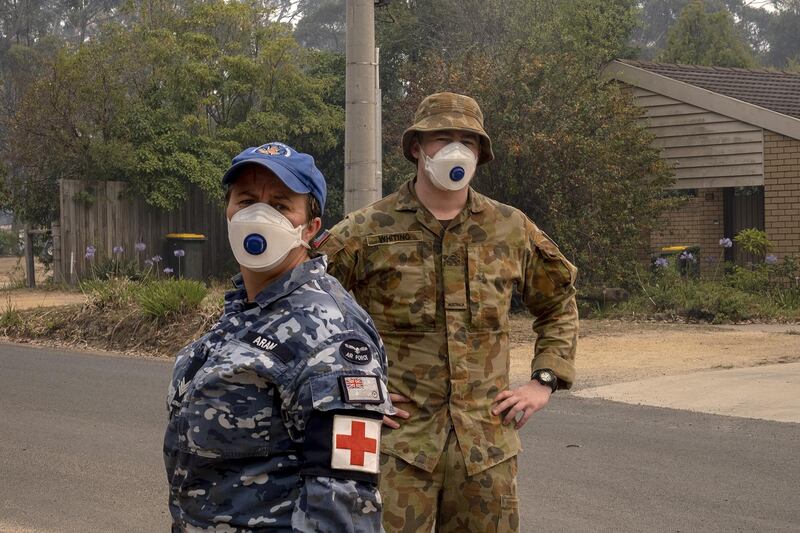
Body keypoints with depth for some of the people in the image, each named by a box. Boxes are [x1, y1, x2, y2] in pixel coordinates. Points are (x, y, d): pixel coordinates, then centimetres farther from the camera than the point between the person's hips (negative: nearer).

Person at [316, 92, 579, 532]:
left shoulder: (511, 229, 8)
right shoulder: (367, 232, -2)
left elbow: (560, 302, 23)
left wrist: (544, 382, 12)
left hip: (487, 445, 3)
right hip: (398, 444, -3)